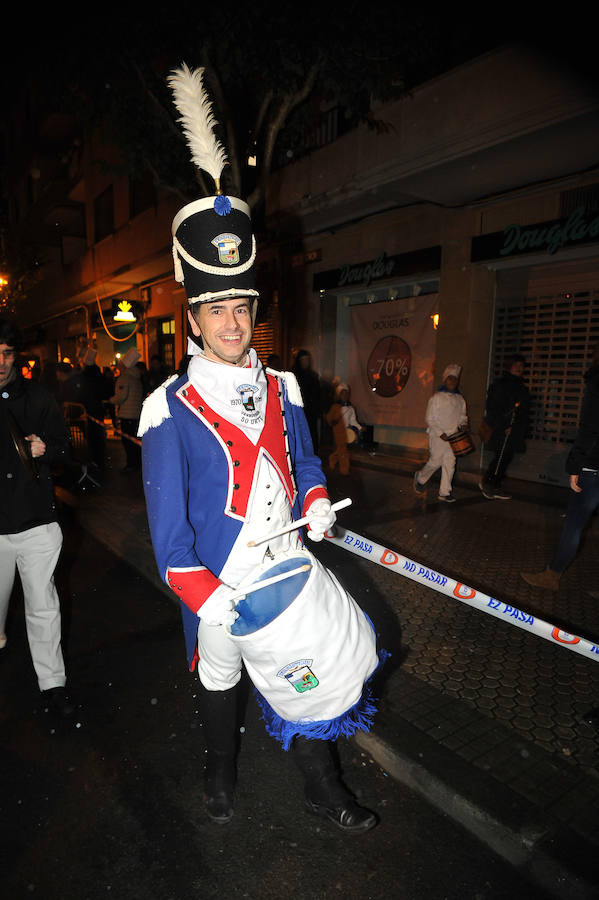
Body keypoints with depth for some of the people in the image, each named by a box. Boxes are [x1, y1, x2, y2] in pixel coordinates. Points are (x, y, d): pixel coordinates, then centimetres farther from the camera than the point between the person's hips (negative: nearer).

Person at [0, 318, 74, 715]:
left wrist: (45, 449, -14)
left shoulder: (37, 397, 1)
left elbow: (65, 449, 7)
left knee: (44, 607, 5)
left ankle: (53, 682, 21)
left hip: (37, 522, 0)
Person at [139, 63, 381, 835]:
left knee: (311, 677, 15)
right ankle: (220, 774, 49)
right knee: (218, 681, 21)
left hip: (289, 567, 4)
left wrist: (316, 502, -8)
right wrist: (201, 594, -18)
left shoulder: (282, 389, 0)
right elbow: (166, 518, -14)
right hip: (215, 583, -3)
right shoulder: (169, 409, -15)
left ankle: (322, 788, 39)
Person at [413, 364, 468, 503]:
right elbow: (430, 419, -9)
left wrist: (463, 424, -3)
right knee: (435, 461, -1)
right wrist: (441, 433, -16)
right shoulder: (437, 397, -7)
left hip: (453, 436, 5)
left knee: (450, 463, 2)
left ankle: (445, 492, 10)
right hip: (437, 436, -5)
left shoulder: (459, 399, 9)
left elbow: (462, 416, 20)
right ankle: (420, 478, 27)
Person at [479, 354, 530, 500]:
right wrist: (503, 426, -17)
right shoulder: (500, 384, -4)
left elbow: (523, 411, 23)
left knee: (506, 457, 6)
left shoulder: (521, 387, 20)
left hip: (514, 432, 8)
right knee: (501, 456, -12)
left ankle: (495, 488, 12)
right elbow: (492, 408, -11)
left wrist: (522, 430, 13)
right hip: (501, 429, -8)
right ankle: (486, 482, 4)